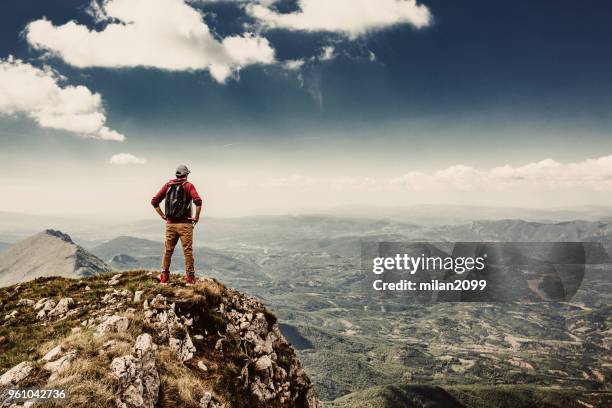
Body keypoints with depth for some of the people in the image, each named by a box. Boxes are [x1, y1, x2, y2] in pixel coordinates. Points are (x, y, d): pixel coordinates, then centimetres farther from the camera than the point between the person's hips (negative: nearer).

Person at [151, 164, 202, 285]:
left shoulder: (168, 185, 8)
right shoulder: (188, 186, -4)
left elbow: (154, 201, 4)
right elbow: (198, 201, -20)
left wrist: (162, 215, 8)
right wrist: (197, 217, -10)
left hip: (170, 224, 4)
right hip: (185, 224, -4)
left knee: (168, 251, 13)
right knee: (188, 251, 3)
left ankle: (164, 277, 17)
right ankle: (190, 278, 5)